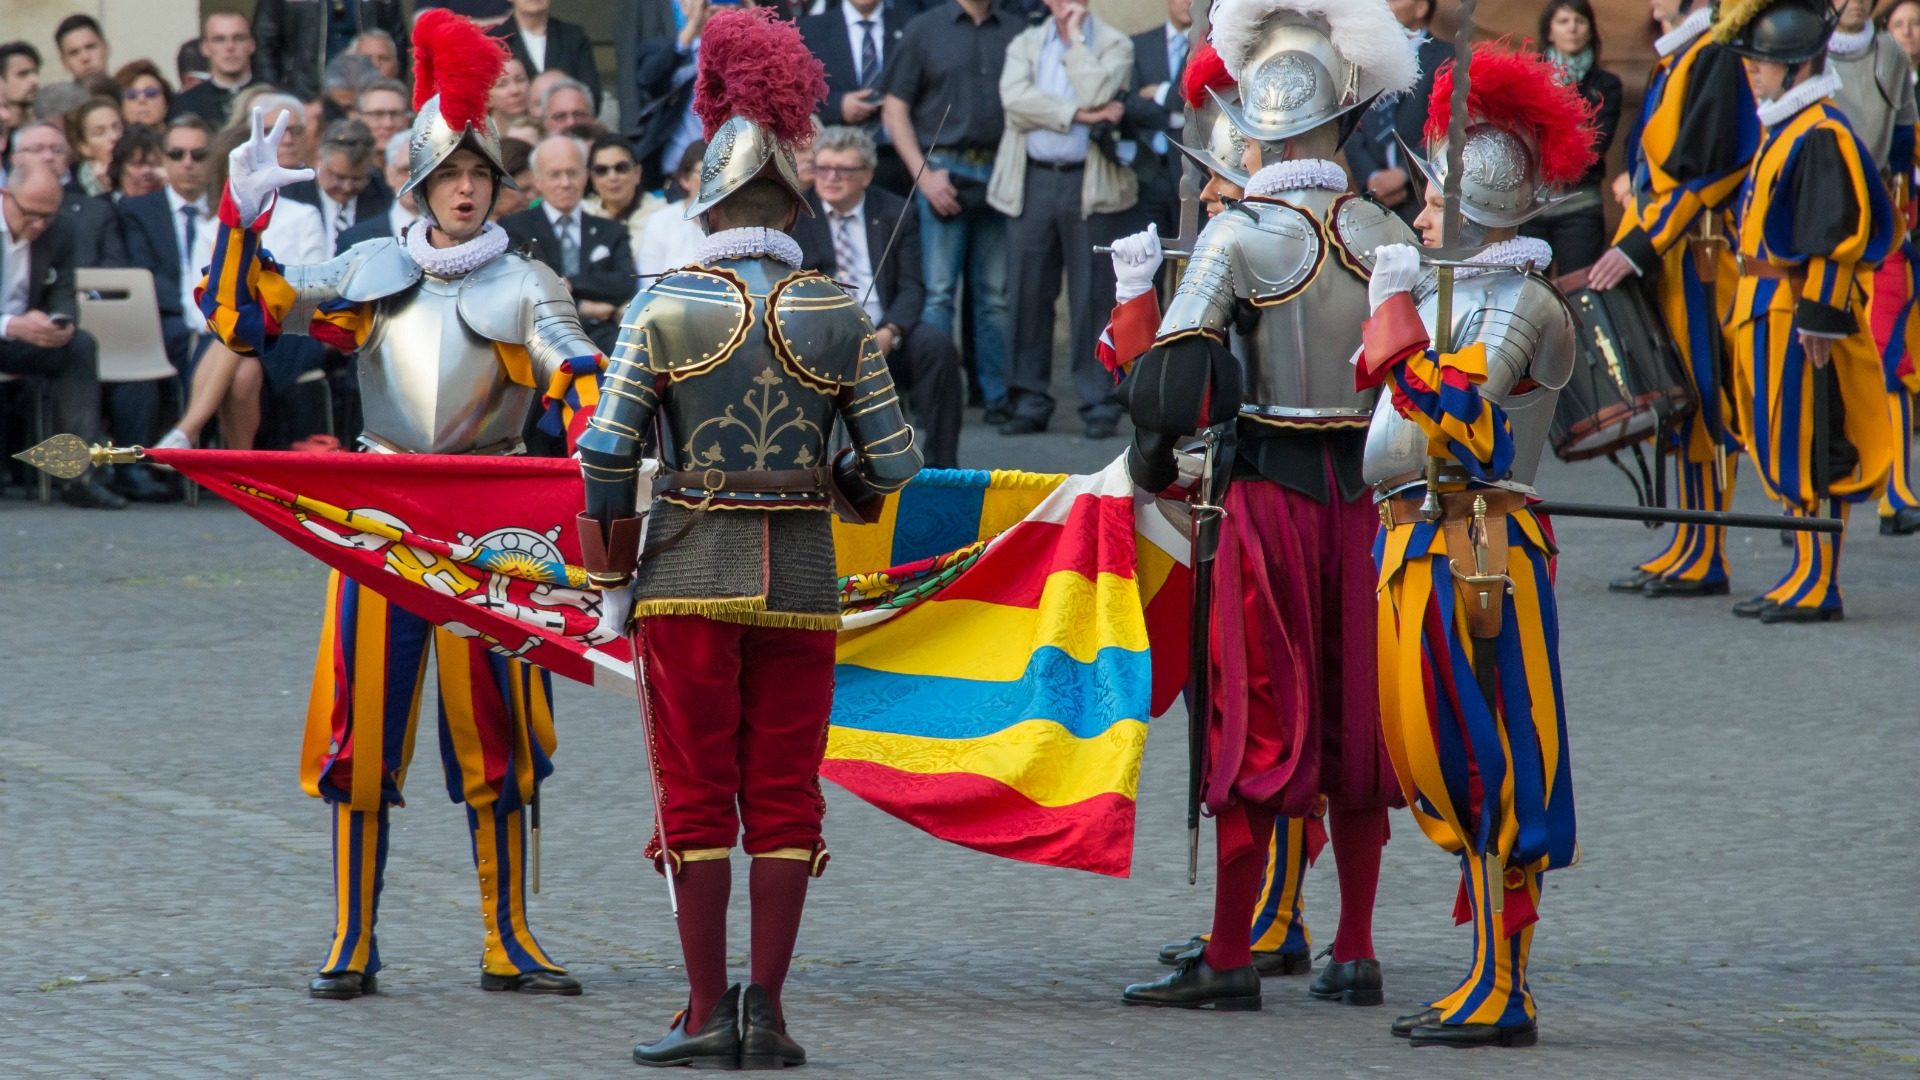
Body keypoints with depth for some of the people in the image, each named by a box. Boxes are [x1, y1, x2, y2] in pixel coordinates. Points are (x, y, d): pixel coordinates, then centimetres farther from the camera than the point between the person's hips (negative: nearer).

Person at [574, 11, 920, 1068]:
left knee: (696, 796, 5)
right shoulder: (837, 315, -2)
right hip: (802, 581, 1)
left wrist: (613, 584, 2)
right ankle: (766, 1011, 3)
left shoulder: (666, 306, -6)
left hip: (690, 575, -1)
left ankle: (708, 1014, 3)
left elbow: (607, 452, -8)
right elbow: (894, 461, 0)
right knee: (784, 798, 7)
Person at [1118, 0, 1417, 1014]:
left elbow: (1169, 386, -17)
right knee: (1356, 719, 11)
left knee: (1258, 722, 1)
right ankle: (1355, 955, 15)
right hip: (1368, 494, 4)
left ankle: (1230, 956, 3)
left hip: (1272, 494, -4)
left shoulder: (1239, 235, -11)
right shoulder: (1387, 234, 2)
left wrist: (1153, 462, -2)